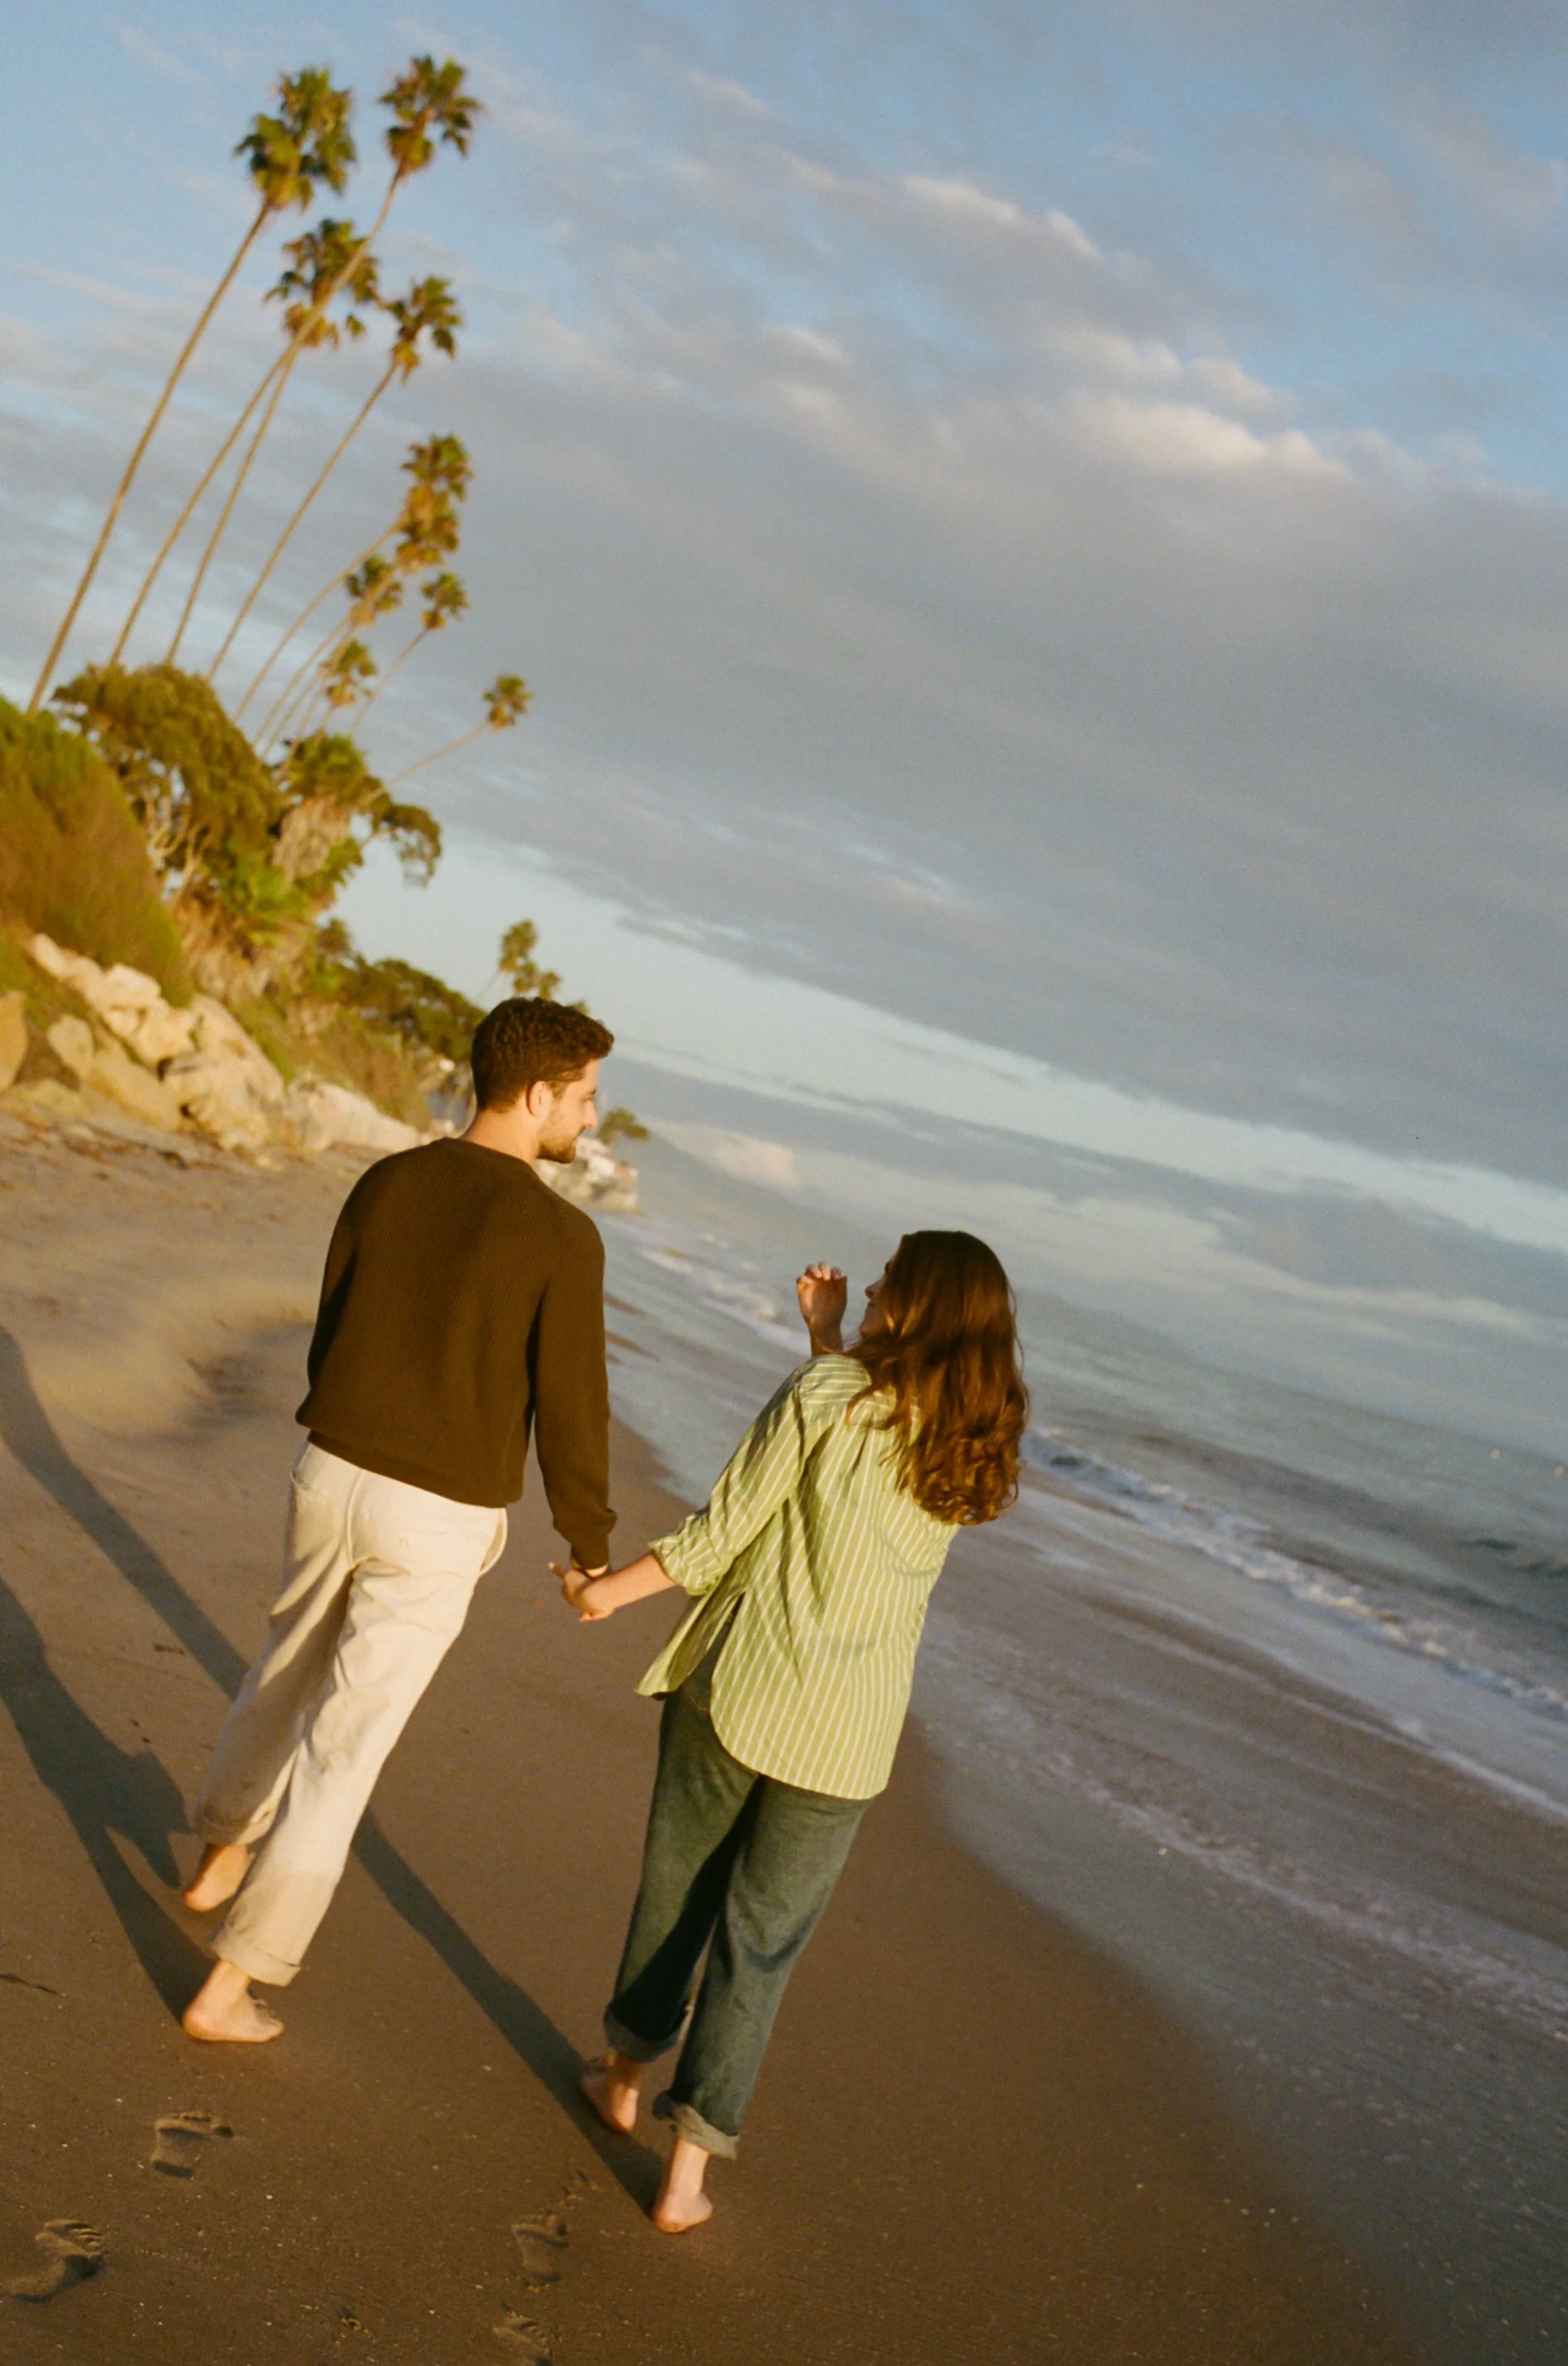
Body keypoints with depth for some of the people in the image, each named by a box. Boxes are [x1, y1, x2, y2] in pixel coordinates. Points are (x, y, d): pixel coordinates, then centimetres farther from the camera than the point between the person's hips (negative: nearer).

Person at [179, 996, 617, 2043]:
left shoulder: (386, 1184, 0)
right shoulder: (563, 1236, -18)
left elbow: (334, 1339, 10)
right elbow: (572, 1412, -15)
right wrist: (592, 1547, 1)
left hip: (332, 1476, 5)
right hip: (440, 1526, -5)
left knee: (293, 1668, 30)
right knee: (341, 1745, 5)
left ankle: (223, 1857, 51)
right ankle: (229, 1986, 11)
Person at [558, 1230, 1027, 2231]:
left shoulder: (825, 1393, -12)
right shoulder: (976, 1452, 1)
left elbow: (727, 1529, -9)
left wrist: (612, 1590, 3)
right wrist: (829, 1337, 19)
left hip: (738, 1687, -2)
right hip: (846, 1735, 2)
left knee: (679, 1885, 20)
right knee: (762, 1943, 11)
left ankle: (626, 2072, 40)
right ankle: (689, 2168, 11)